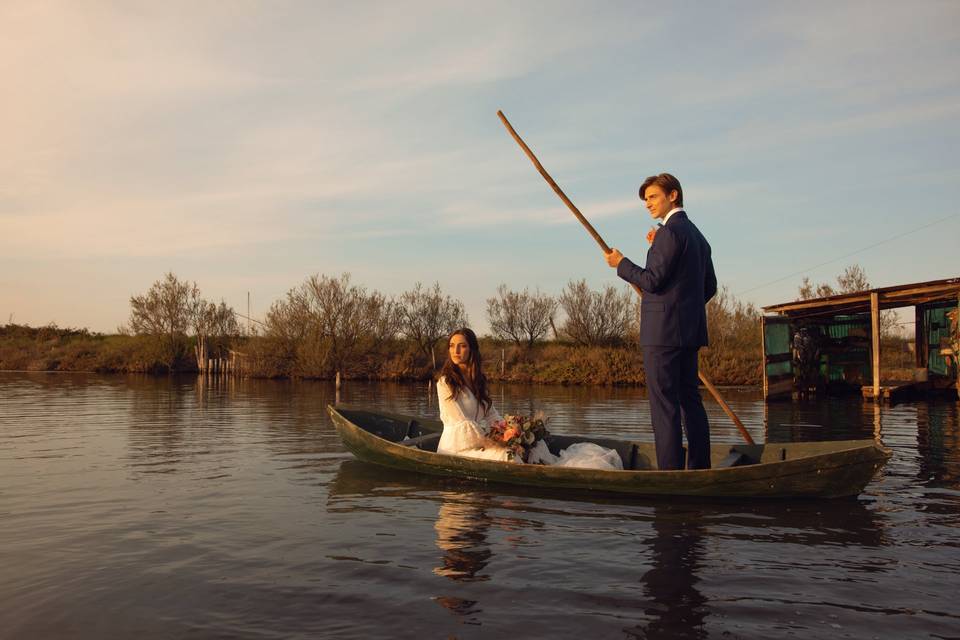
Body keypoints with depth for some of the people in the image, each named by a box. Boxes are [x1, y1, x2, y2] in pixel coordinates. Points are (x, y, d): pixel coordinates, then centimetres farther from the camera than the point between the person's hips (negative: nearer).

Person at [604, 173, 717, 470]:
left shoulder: (669, 232, -11)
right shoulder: (697, 235, 19)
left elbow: (652, 280, -16)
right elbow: (710, 287, 22)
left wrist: (621, 264, -2)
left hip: (663, 331, -10)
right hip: (690, 330, 10)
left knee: (664, 403, -8)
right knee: (690, 398, 12)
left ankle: (671, 470, -7)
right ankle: (700, 468, 17)